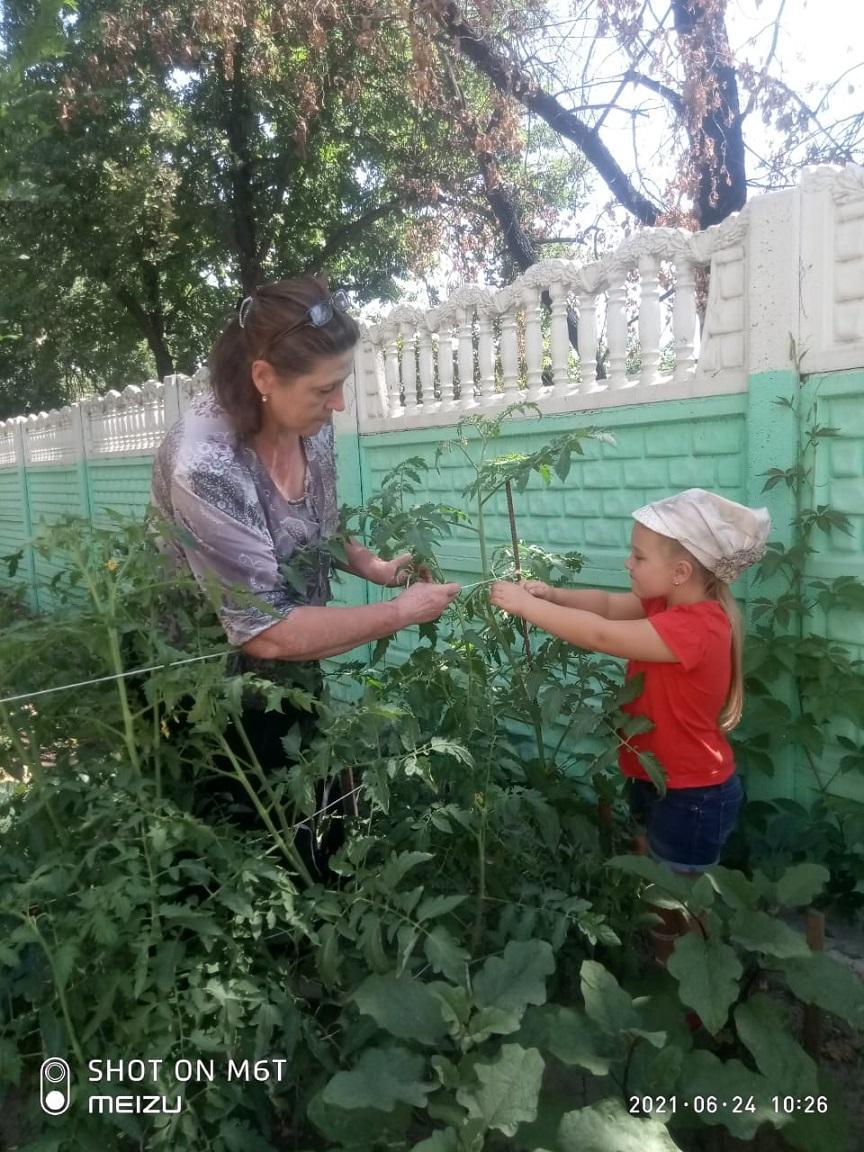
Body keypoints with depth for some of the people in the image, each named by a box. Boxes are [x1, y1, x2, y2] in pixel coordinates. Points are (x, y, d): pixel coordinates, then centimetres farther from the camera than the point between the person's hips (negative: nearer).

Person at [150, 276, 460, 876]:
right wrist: (402, 612, -24)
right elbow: (267, 632, -31)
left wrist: (374, 566, -8)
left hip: (290, 671, 6)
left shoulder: (308, 422, -11)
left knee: (313, 830, 22)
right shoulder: (205, 466, -33)